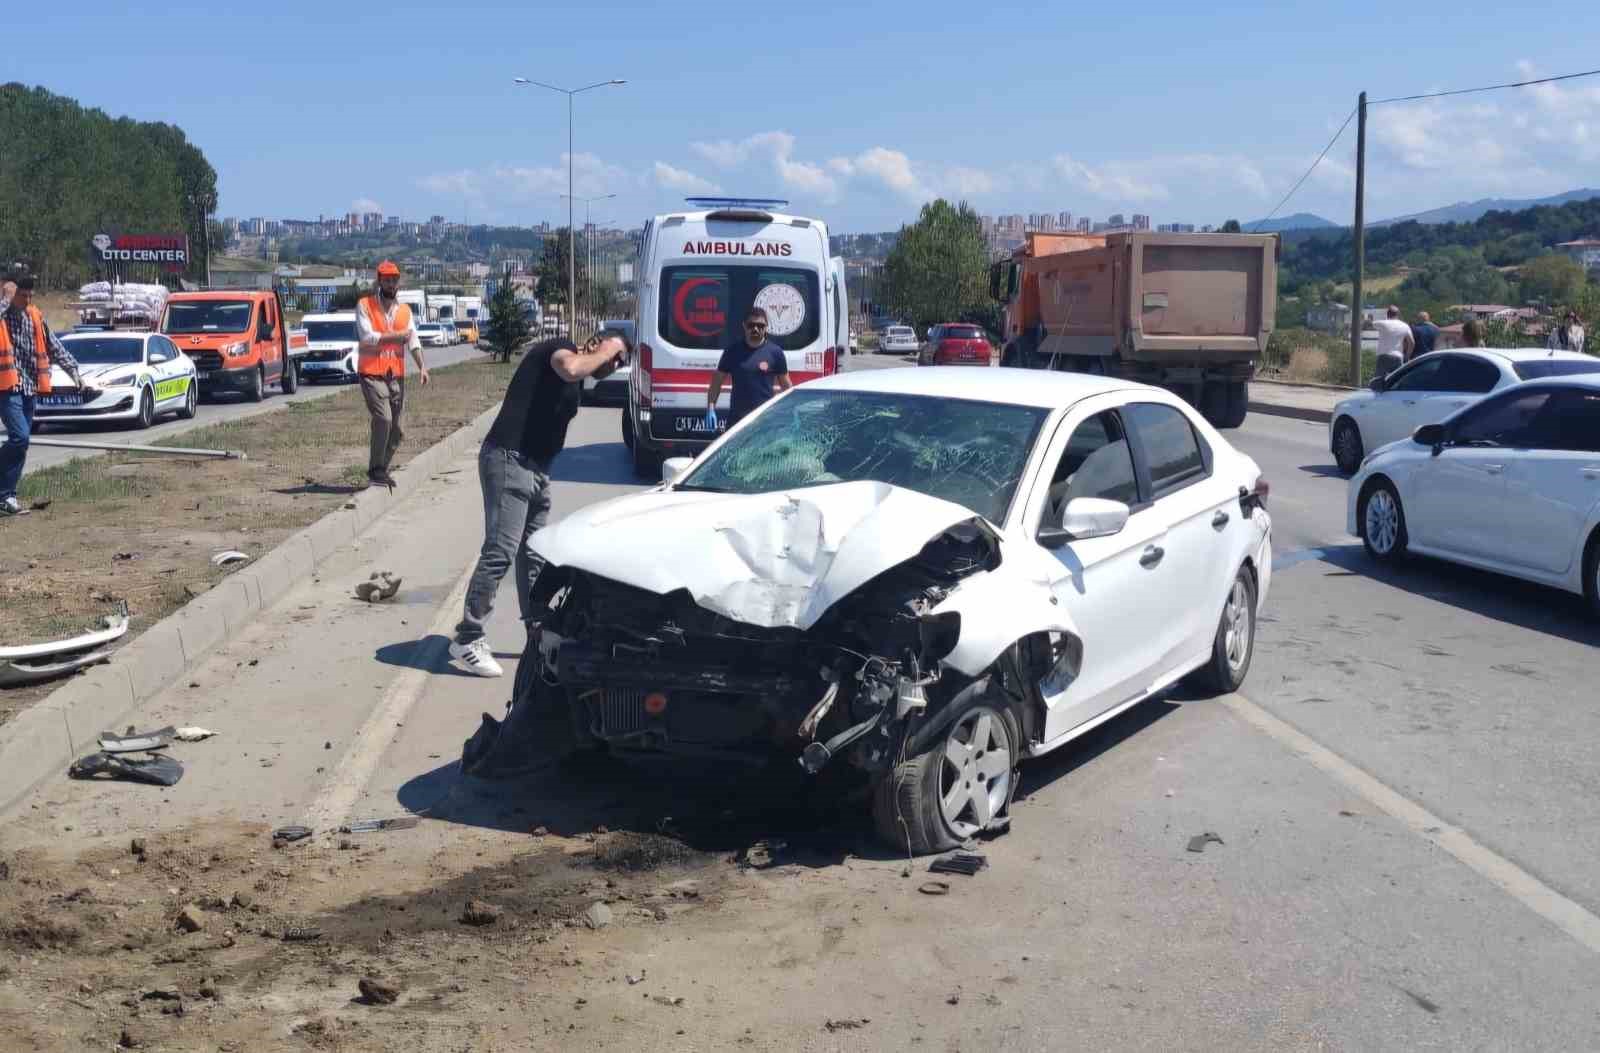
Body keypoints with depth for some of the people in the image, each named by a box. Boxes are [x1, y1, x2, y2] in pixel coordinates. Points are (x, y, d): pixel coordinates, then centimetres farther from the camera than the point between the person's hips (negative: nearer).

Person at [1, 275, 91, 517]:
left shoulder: (35, 317, 12)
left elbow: (54, 347, 18)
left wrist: (75, 372, 13)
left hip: (30, 388, 6)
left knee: (21, 442, 7)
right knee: (19, 437, -19)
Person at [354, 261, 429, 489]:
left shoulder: (405, 310, 14)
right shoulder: (365, 305, -1)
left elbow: (413, 340, 5)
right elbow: (367, 337, -13)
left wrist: (421, 366, -9)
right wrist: (397, 335, -12)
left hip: (396, 376, 5)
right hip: (372, 374, -5)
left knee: (397, 429, 6)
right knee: (383, 418, -20)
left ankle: (382, 469, 23)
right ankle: (376, 469, -8)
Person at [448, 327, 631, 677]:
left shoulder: (576, 386, 21)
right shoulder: (560, 348, -4)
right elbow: (570, 368, -28)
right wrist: (606, 350, -11)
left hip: (537, 469, 10)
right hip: (509, 461, -10)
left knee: (534, 554, 14)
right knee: (500, 551, -13)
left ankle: (538, 632, 24)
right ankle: (467, 639, -8)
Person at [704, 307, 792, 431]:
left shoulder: (775, 352, 1)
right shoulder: (733, 351, 4)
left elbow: (786, 386, 7)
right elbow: (717, 382, 8)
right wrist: (711, 408, -3)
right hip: (737, 418, 2)